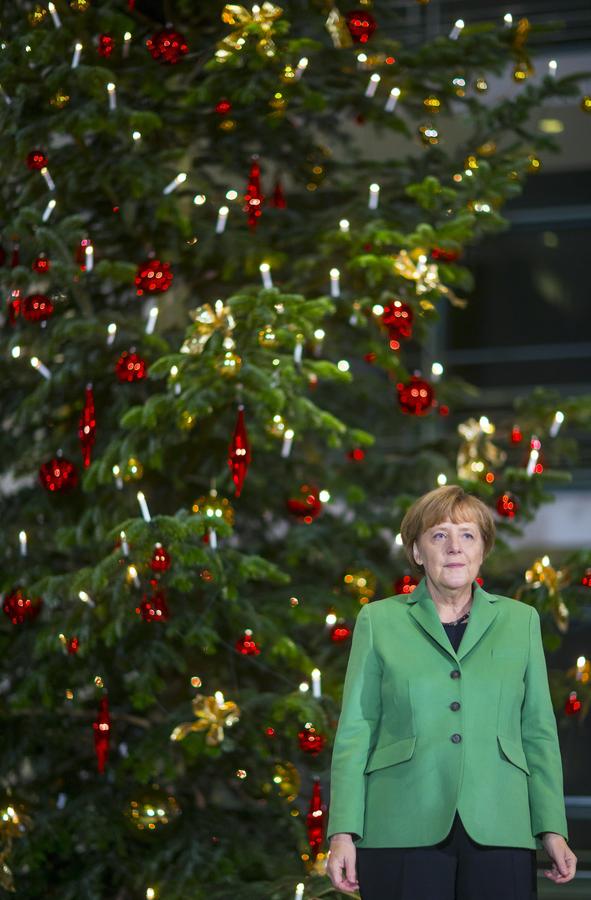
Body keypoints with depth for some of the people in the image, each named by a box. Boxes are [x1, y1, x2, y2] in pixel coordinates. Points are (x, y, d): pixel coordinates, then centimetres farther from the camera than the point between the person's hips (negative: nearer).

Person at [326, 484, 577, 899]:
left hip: (497, 831, 1)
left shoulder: (520, 620, 13)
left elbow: (538, 732, 11)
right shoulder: (379, 620, 8)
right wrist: (343, 833, -3)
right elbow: (355, 731, 5)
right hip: (405, 832, -1)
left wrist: (552, 829, 3)